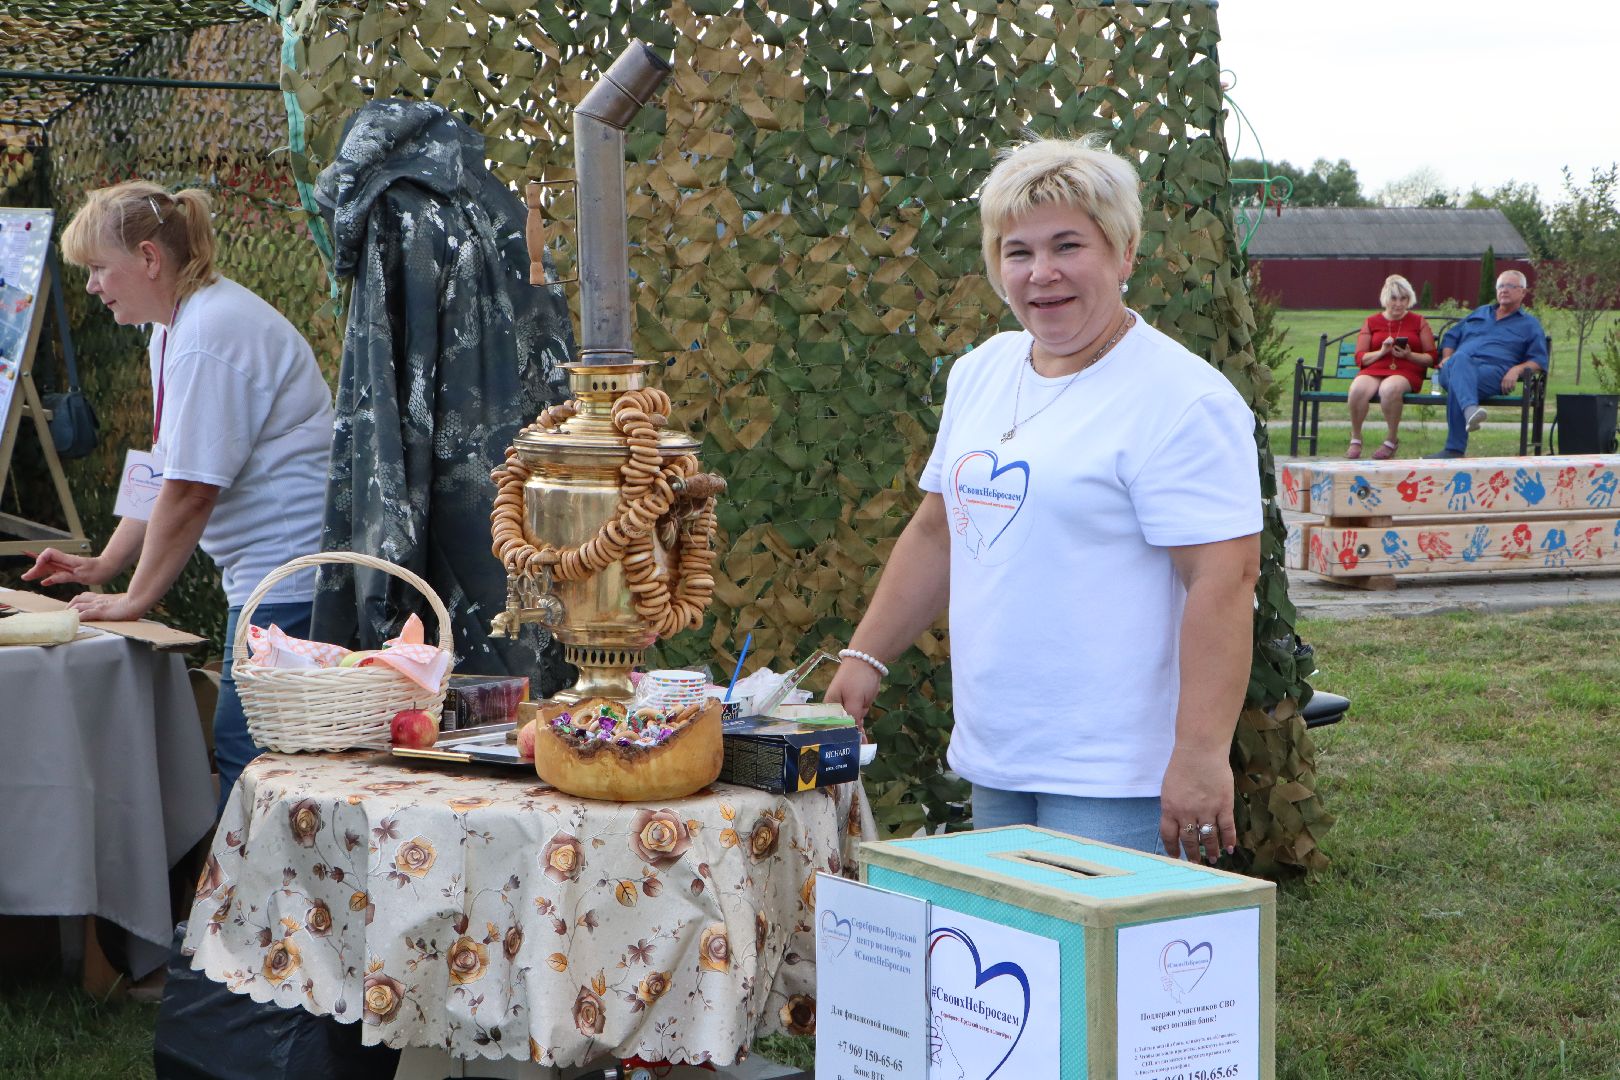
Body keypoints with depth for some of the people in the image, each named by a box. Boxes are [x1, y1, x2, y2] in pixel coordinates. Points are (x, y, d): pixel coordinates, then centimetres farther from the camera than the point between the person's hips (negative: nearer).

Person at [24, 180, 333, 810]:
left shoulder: (209, 334, -18)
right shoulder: (174, 329, 15)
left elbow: (192, 491, -19)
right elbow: (170, 471, 21)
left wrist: (134, 599, -10)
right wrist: (105, 565, 16)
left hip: (293, 572, -10)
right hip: (271, 575, 10)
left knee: (246, 755, -8)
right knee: (242, 747, 11)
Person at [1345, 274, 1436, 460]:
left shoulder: (1419, 322, 15)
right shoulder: (1371, 322, 18)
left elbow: (1431, 358, 9)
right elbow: (1360, 358, 11)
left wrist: (1409, 355, -9)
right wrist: (1382, 351, -7)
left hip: (1406, 373, -2)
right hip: (1374, 371, 2)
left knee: (1390, 388, -40)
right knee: (1357, 388, -35)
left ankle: (1393, 441, -19)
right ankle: (1355, 439, -16)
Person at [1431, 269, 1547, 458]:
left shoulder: (1530, 324, 24)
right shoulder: (1480, 312, 36)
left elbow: (1539, 361, 13)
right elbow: (1451, 336, 36)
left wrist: (1517, 369, -8)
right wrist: (1447, 358, 14)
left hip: (1492, 370, -3)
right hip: (1456, 366, 3)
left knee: (1457, 382, -39)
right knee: (1461, 358, -39)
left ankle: (1454, 450, -46)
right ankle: (1470, 409, -67)